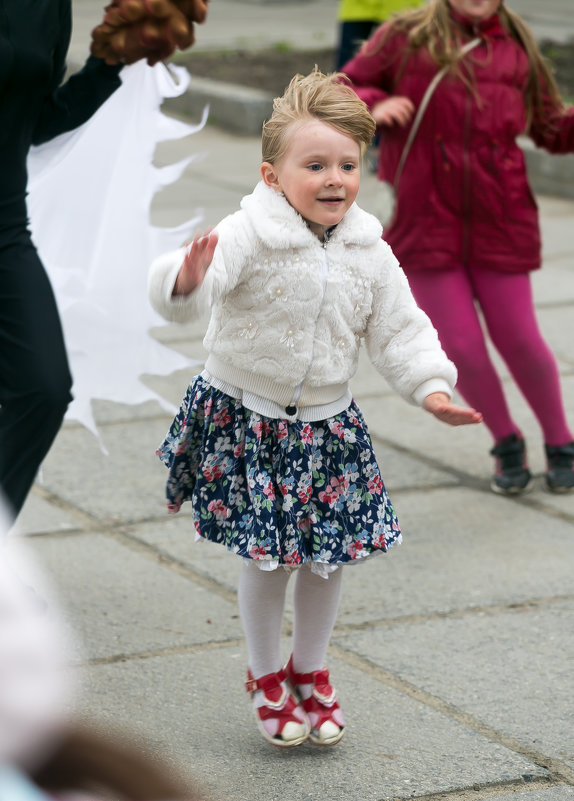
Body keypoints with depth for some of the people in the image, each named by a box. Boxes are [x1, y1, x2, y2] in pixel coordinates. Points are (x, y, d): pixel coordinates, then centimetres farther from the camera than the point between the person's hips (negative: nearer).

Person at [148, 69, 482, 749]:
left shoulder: (369, 255, -3)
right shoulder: (248, 236, -19)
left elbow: (400, 330, 5)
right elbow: (202, 277, -34)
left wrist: (430, 387, -10)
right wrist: (185, 283, -58)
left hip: (327, 425, 4)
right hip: (246, 418, -4)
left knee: (329, 557, 8)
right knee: (267, 558, 1)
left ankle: (310, 670, 32)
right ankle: (265, 676, 25)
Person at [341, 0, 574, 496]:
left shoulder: (517, 48, 8)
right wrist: (374, 106, -16)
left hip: (498, 222, 1)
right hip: (426, 222, -1)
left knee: (518, 340, 4)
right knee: (460, 345, 0)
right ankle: (507, 444, 24)